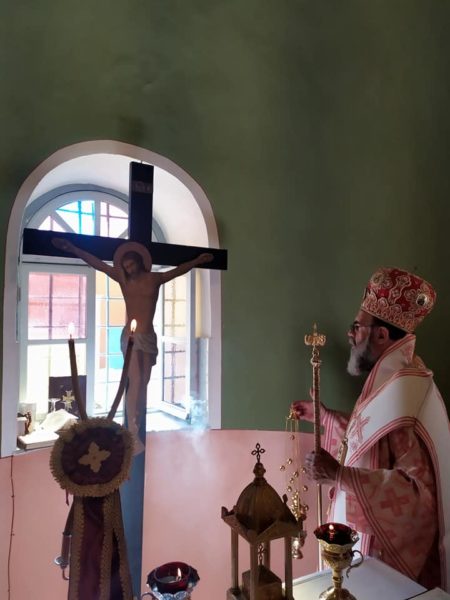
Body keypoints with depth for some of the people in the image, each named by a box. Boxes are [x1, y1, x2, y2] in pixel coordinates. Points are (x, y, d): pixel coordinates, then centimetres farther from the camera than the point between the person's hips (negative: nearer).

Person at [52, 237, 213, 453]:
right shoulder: (123, 280, 3)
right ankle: (133, 434, -8)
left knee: (143, 384, 6)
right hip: (130, 337, -2)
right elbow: (98, 263, 1)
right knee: (135, 382, -11)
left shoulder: (155, 279, 5)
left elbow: (179, 270, 14)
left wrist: (197, 261, 13)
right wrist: (73, 249, -1)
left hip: (149, 337, 2)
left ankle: (137, 429, 15)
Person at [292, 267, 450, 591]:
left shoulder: (403, 392, -29)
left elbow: (418, 488, -31)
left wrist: (337, 474, -34)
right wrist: (323, 416, 14)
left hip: (383, 543, -9)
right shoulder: (389, 380, 2)